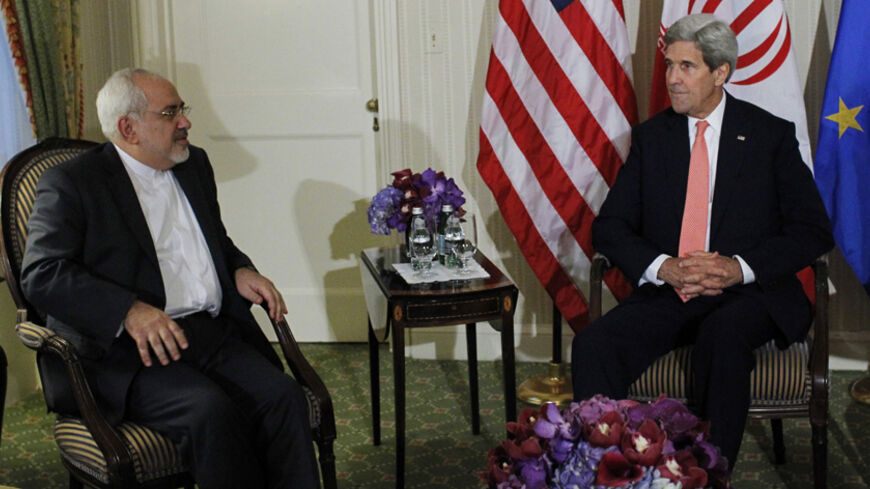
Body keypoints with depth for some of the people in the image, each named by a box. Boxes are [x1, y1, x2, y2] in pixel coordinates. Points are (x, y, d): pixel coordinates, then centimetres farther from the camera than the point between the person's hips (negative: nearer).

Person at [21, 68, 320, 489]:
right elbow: (41, 274, -11)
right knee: (210, 410, -32)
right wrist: (130, 311, -24)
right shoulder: (70, 184, -1)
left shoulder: (195, 164, 20)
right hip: (124, 351, -5)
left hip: (213, 334, 6)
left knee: (283, 396, -21)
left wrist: (240, 271, 8)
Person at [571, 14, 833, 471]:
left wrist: (739, 267, -16)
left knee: (723, 334, -37)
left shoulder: (771, 135, 4)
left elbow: (814, 230, 0)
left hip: (748, 295, -2)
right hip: (667, 293, 3)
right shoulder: (650, 136, 12)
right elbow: (609, 226, 7)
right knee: (593, 345, -26)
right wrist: (663, 267, -13)